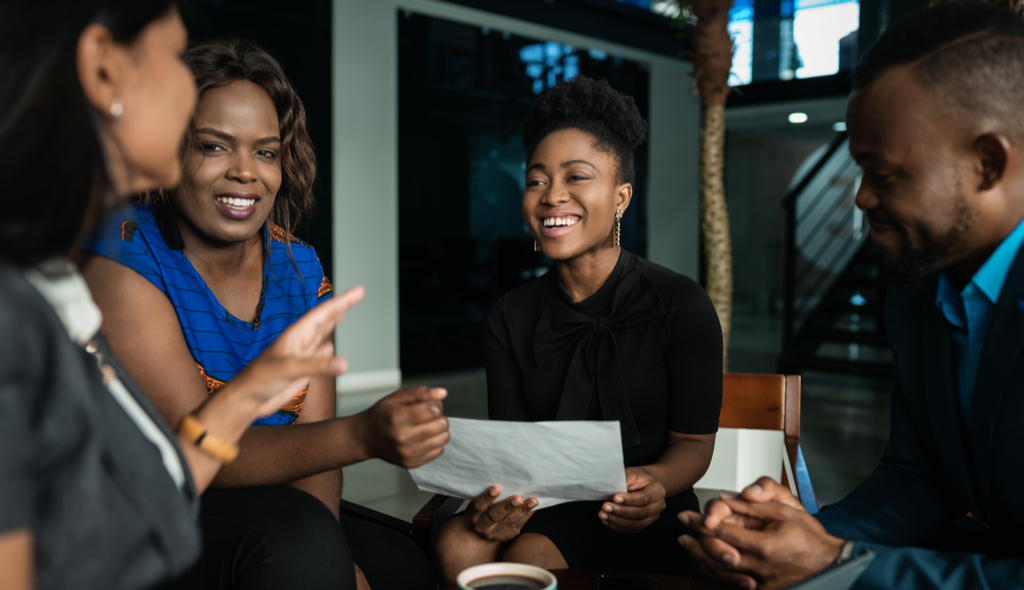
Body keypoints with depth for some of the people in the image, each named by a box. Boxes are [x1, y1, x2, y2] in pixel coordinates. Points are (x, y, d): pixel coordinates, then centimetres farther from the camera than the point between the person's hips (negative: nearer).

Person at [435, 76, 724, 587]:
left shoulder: (682, 305, -6)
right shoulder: (510, 316, 5)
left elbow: (694, 442, -5)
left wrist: (652, 482, -29)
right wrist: (498, 495, -23)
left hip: (641, 522, -3)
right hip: (542, 506, 4)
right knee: (459, 545, -26)